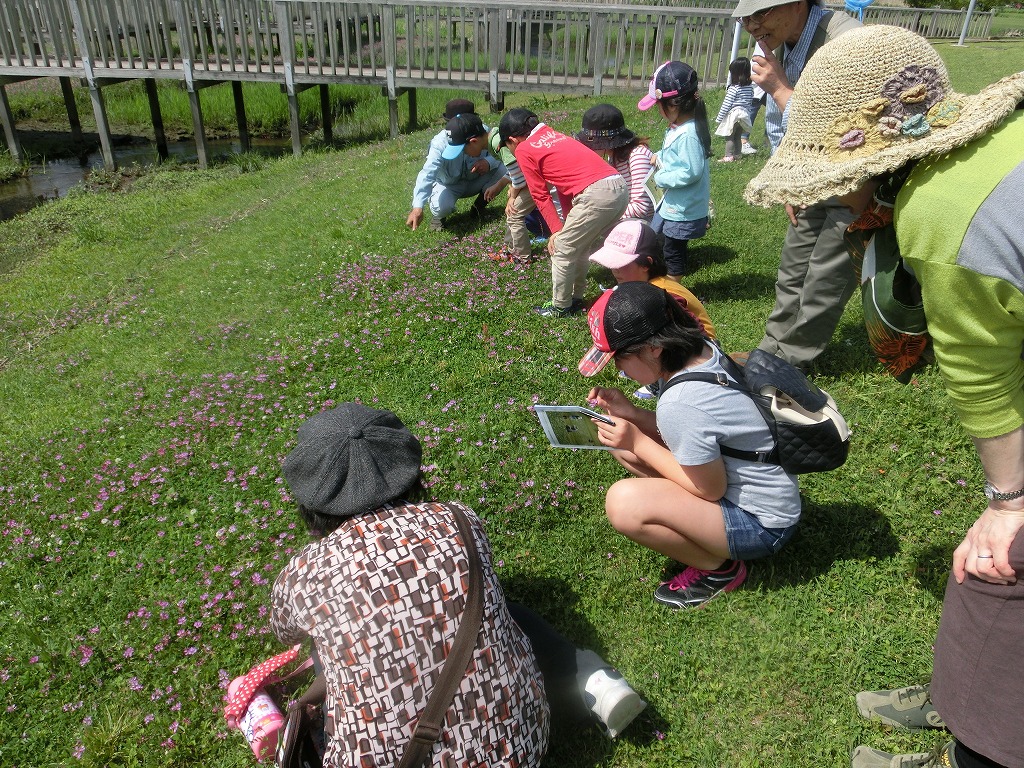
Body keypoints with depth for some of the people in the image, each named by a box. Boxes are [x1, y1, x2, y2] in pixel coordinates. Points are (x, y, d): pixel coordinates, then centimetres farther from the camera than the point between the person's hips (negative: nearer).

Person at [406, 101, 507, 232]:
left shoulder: (483, 132, -24)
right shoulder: (439, 144, -33)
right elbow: (427, 175, -45)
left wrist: (489, 162, -38)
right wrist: (418, 207, -60)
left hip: (474, 181, 3)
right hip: (448, 185, -3)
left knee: (502, 170, -23)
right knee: (442, 206, -36)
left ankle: (479, 206, 4)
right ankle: (438, 216, 6)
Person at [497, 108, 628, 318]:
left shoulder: (523, 150, 6)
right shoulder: (553, 135, 28)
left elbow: (541, 196, 6)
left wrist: (557, 231, 12)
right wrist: (568, 226, 20)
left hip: (595, 195, -8)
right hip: (621, 187, 8)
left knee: (562, 251, 9)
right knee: (580, 248, 24)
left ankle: (560, 307, 21)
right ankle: (576, 299, 35)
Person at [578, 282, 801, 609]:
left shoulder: (680, 404, -34)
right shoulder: (701, 351, -7)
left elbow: (710, 489, -21)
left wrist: (638, 443, -18)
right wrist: (630, 412, -6)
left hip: (762, 523, -9)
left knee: (624, 503, -29)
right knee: (621, 442, 5)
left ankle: (718, 568, -3)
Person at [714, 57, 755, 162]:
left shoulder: (734, 88, -17)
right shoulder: (750, 87, 4)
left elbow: (726, 104, -15)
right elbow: (750, 102, 11)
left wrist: (719, 118, -10)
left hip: (733, 115, -7)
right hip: (745, 114, 7)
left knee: (729, 137, 0)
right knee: (738, 136, 18)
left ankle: (729, 156, -4)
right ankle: (737, 154, 24)